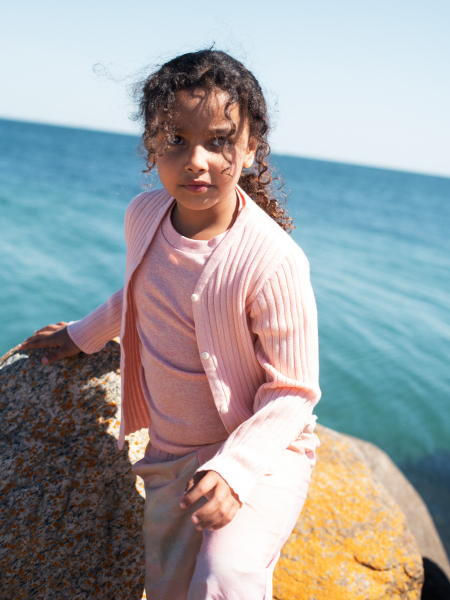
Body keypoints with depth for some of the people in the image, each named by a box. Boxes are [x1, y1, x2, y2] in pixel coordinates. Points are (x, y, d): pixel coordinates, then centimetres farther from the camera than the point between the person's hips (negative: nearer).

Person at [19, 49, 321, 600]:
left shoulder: (272, 260, -27)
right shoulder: (143, 214, -8)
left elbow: (294, 390, -19)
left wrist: (234, 470, -28)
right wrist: (86, 334, 25)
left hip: (261, 449, -5)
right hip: (170, 452, 6)